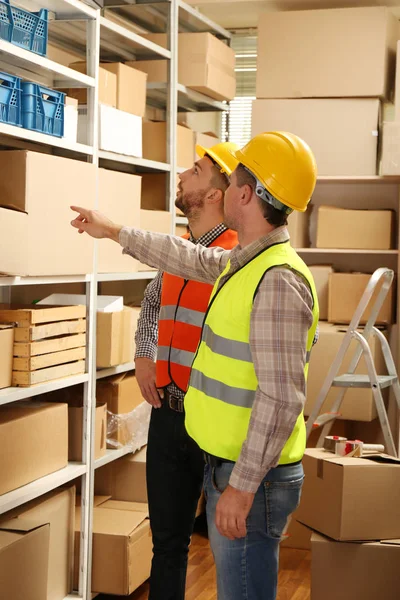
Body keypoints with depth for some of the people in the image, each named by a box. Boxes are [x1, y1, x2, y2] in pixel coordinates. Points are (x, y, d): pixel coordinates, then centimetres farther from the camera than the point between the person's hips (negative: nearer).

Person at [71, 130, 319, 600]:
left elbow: (281, 398, -27)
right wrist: (115, 232, 34)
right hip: (227, 466, 10)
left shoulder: (278, 281, -23)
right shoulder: (245, 262, 8)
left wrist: (242, 486, -25)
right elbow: (192, 260, 28)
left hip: (252, 477, -10)